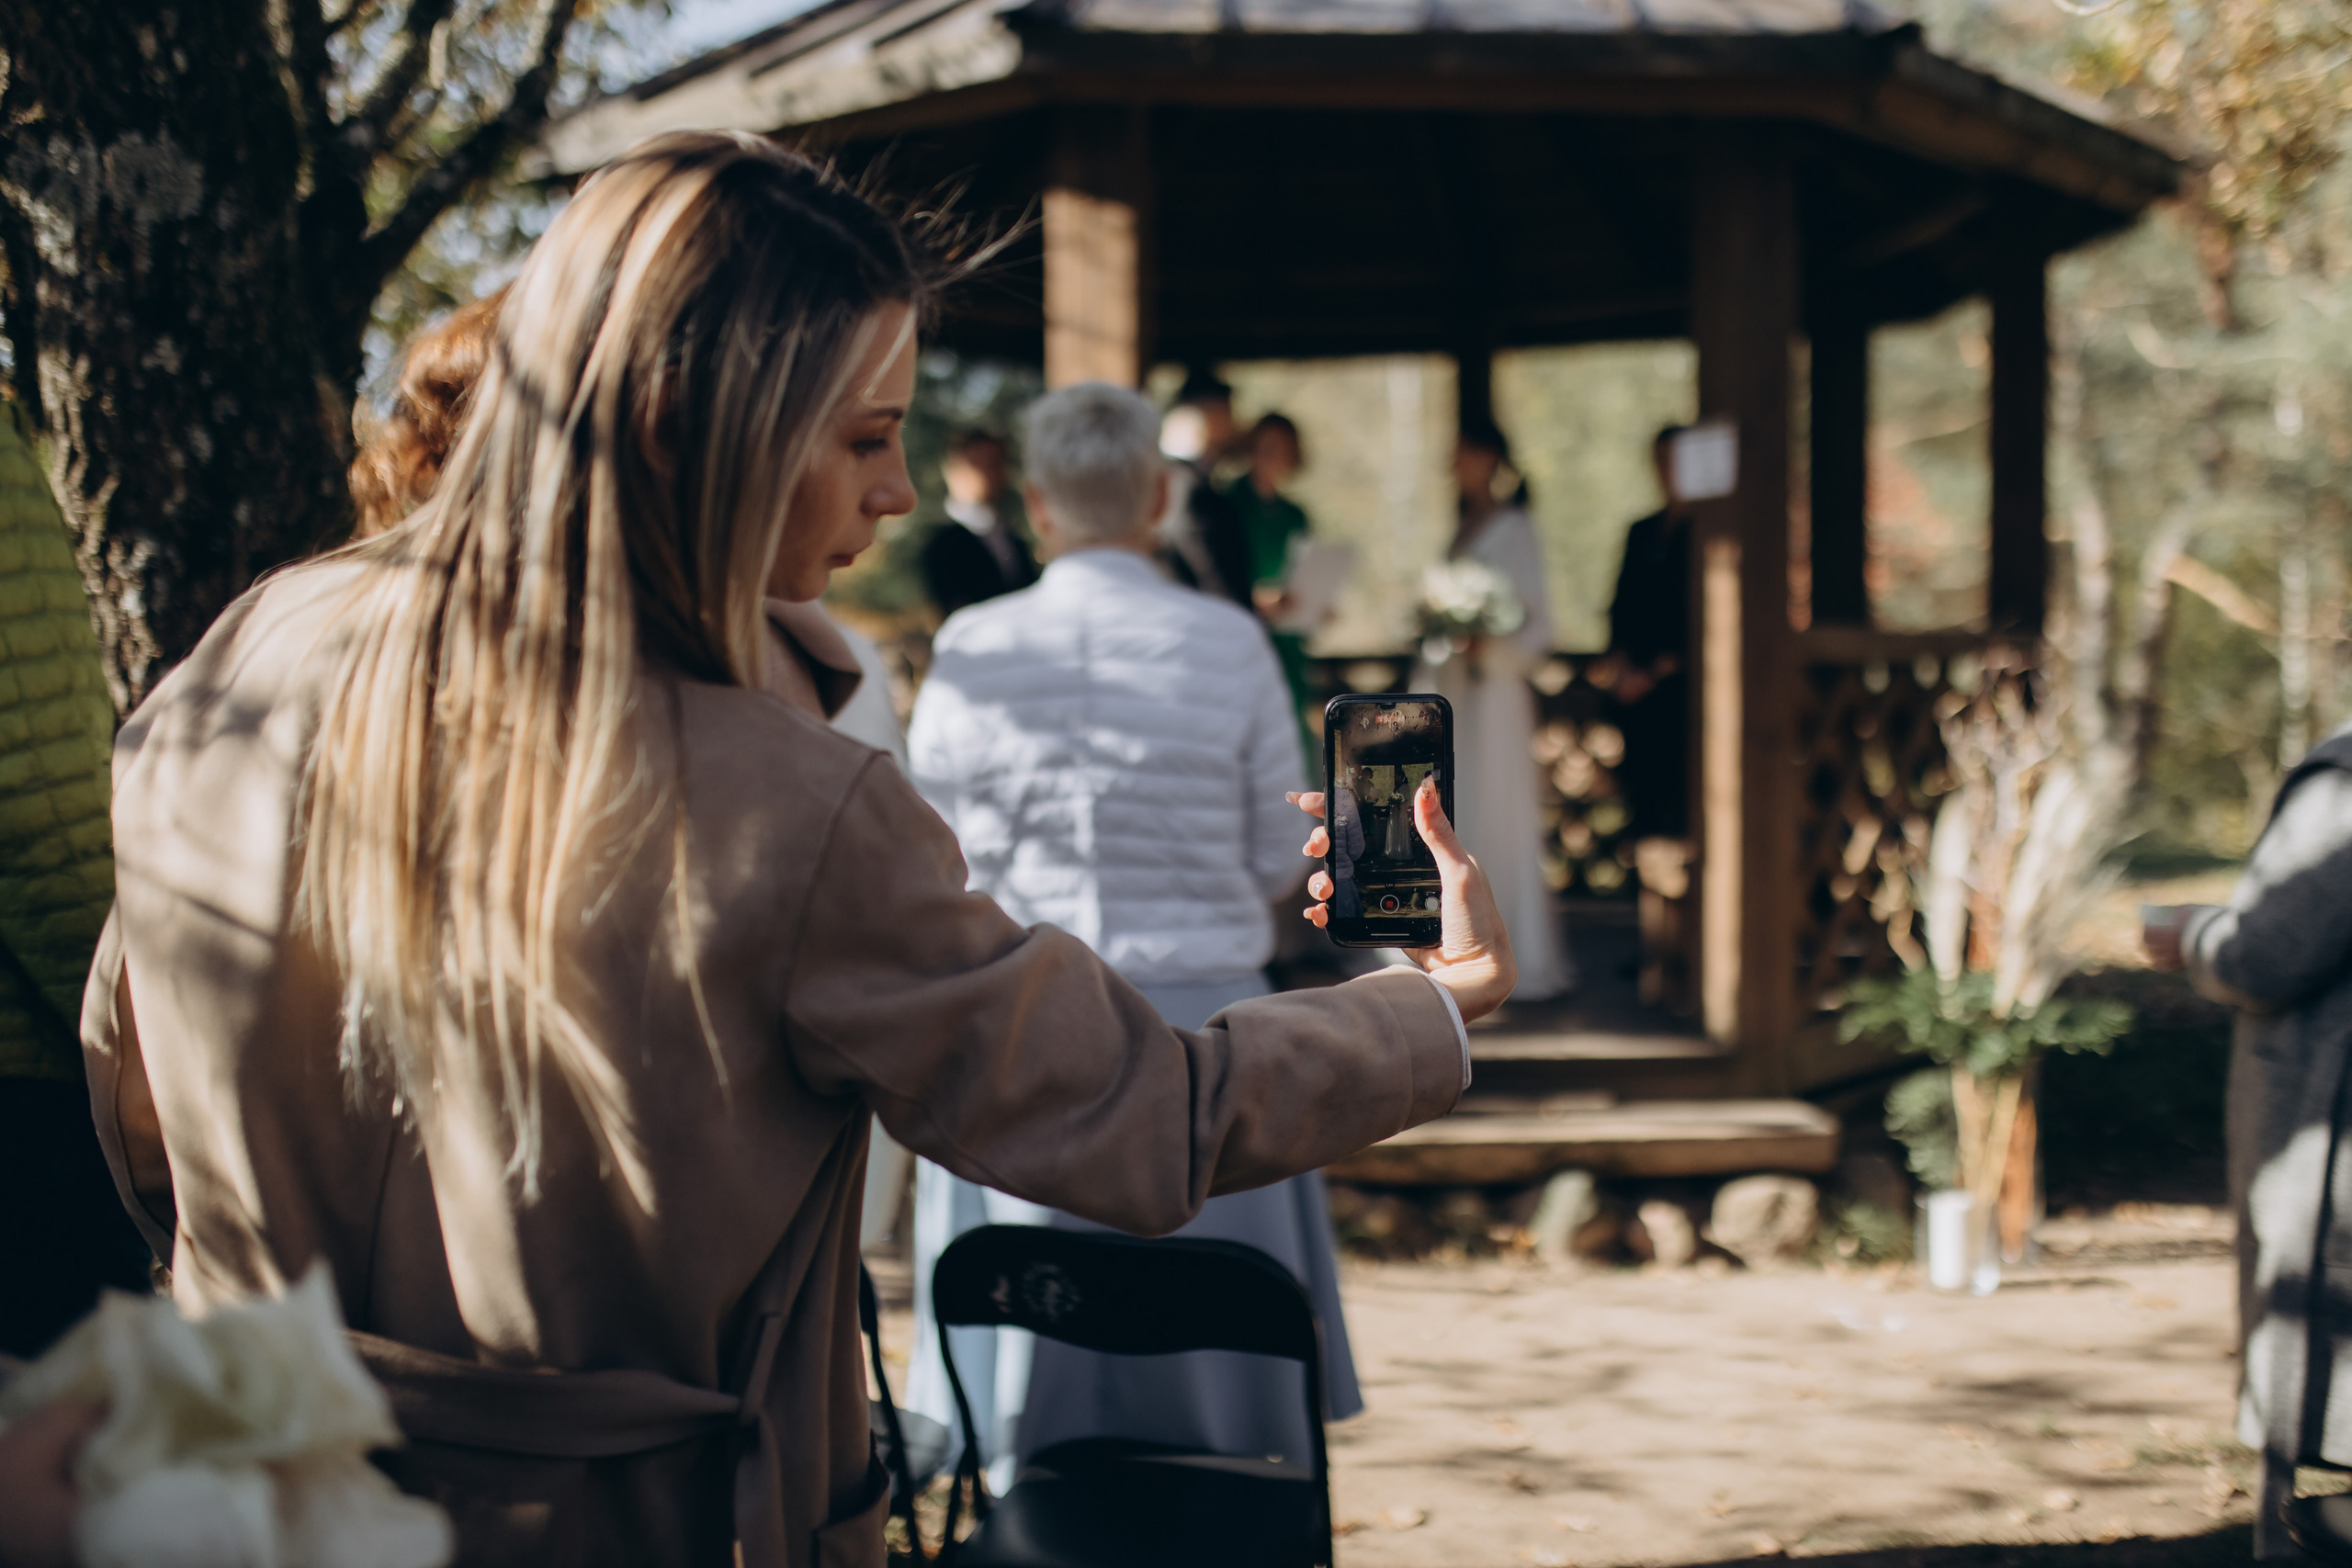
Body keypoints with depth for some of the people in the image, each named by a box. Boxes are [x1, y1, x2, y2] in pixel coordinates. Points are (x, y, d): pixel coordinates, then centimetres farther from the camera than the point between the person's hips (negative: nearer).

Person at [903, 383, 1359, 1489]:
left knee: (1031, 1398, 9)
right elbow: (1281, 866, -1)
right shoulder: (1230, 645, -6)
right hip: (1201, 1024, 0)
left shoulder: (972, 651, -5)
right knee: (1213, 1350, 11)